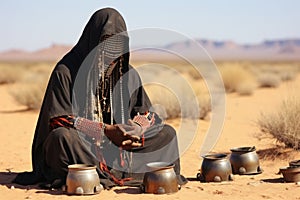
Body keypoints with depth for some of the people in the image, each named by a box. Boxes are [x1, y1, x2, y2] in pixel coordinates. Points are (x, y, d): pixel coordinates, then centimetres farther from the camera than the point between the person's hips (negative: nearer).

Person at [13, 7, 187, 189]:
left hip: (120, 144, 5)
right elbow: (59, 119, -13)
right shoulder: (65, 72, -8)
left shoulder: (128, 74, 6)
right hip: (81, 146, -5)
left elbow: (145, 111, 8)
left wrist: (137, 128, -18)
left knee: (167, 132, -9)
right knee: (62, 137, -36)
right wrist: (105, 130, -23)